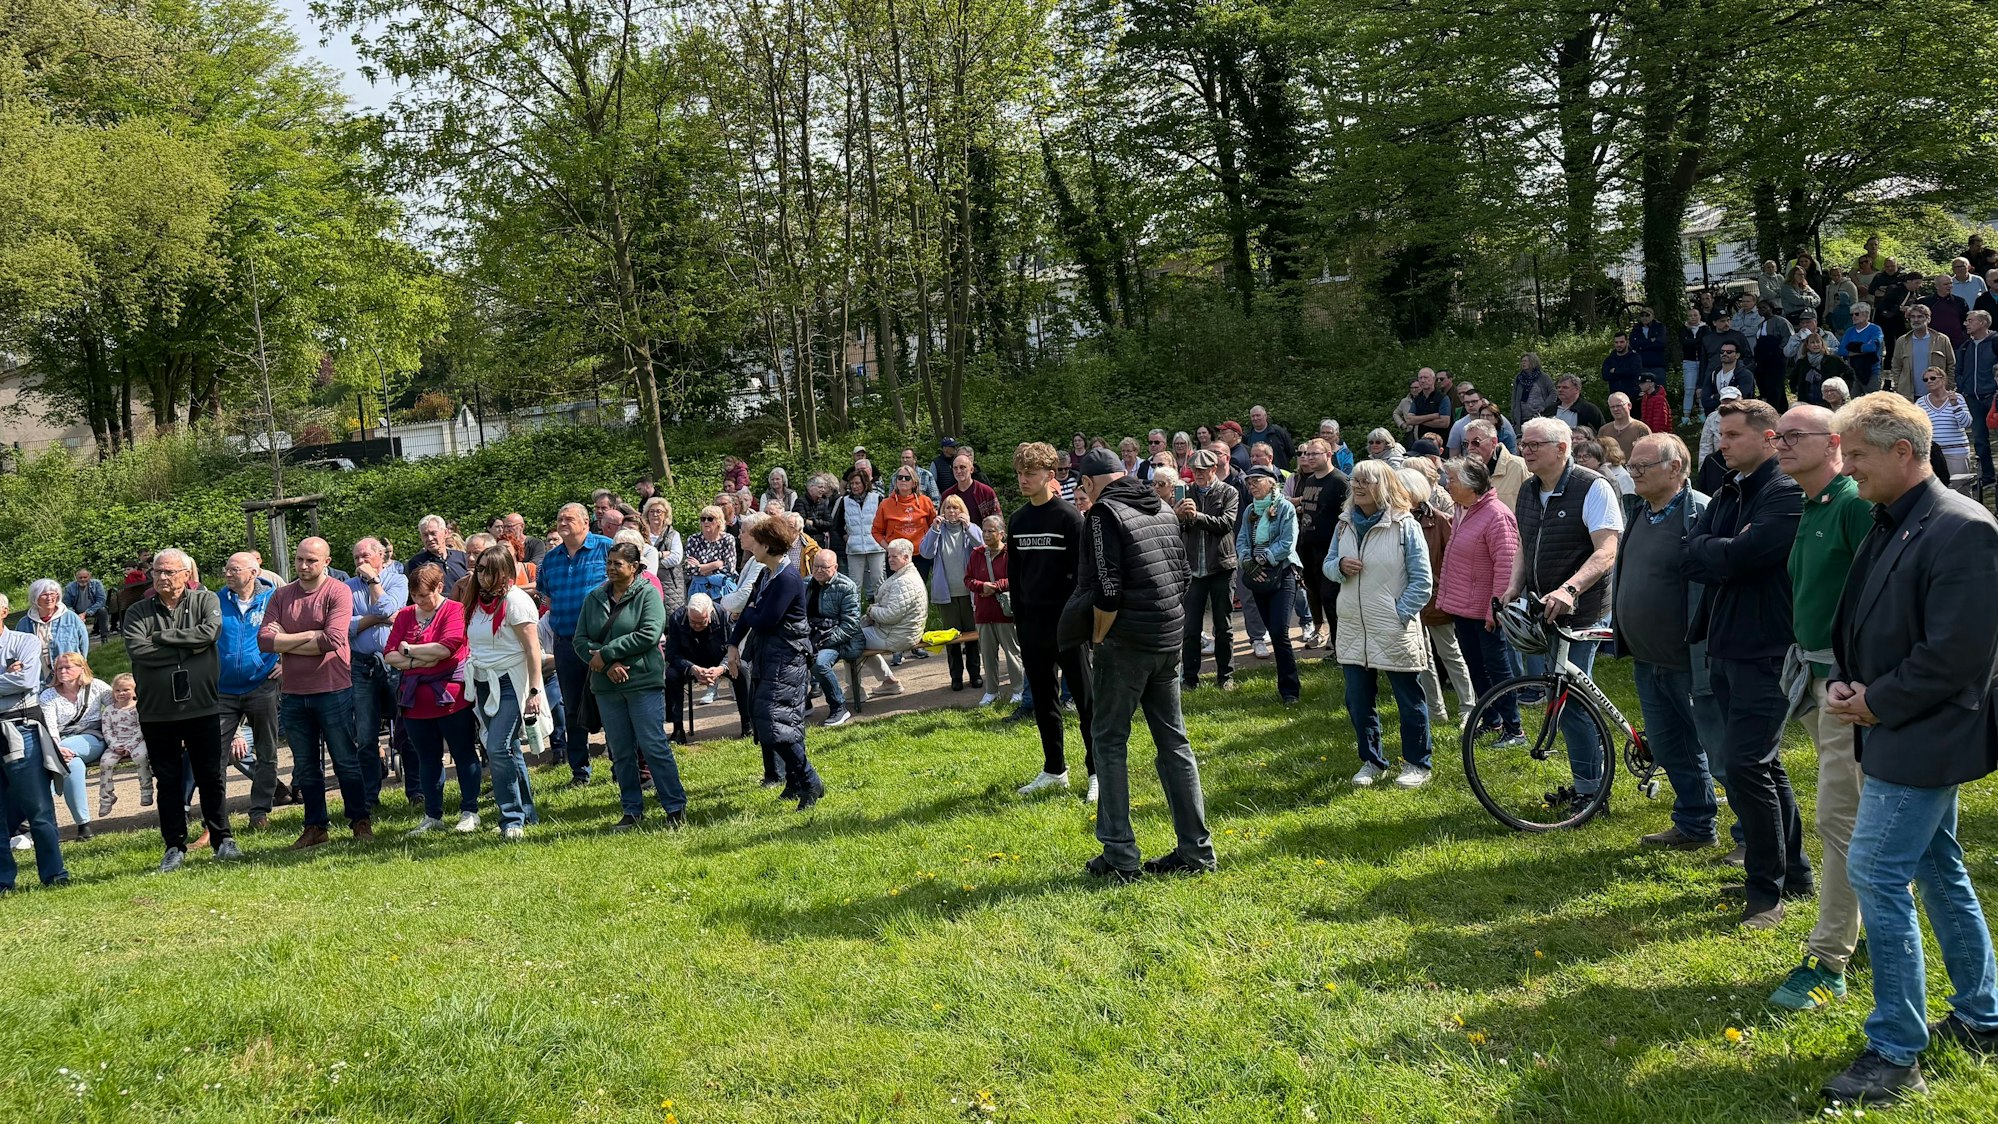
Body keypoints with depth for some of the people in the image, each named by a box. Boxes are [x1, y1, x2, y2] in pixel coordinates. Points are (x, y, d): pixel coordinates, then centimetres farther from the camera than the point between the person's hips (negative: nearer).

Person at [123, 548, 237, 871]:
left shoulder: (205, 601, 2)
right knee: (168, 781, 8)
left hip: (201, 706, -1)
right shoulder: (138, 613, 4)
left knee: (211, 776, 7)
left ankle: (222, 838, 17)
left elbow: (210, 632, -17)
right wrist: (189, 647, -13)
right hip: (157, 711, 1)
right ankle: (175, 846, 16)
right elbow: (137, 650, -13)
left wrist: (162, 637, -12)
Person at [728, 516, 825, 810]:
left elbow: (765, 621, -22)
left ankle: (809, 782, -9)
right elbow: (749, 610, 15)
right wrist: (734, 645, 8)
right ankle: (795, 782, 20)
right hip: (768, 655, 10)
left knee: (774, 721, -15)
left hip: (786, 659, -10)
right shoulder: (766, 574, 10)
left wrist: (749, 613, -2)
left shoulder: (787, 579, -20)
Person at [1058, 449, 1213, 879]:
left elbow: (1106, 589, -19)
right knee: (1173, 740, 11)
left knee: (1110, 742, 3)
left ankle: (1119, 856, 3)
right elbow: (1182, 574, 17)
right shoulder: (1162, 510, 13)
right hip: (1169, 641, 7)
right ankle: (1196, 849, 13)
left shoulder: (1104, 513, -11)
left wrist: (1097, 639, -7)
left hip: (1125, 643, -7)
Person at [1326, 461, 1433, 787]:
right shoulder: (1344, 525, 7)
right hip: (1353, 629, 5)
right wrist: (1340, 566, -8)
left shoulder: (1404, 525, -9)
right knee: (1358, 701, 11)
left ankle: (1417, 764, 20)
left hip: (1395, 632, -5)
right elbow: (1328, 565, 15)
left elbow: (1421, 580, -9)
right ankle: (1372, 761, 27)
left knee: (1409, 700, 6)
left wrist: (1401, 613, -14)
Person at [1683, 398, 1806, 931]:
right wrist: (1726, 552, -10)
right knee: (1763, 764, 16)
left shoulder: (1786, 495, -13)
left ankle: (1768, 891, -3)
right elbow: (1691, 556, 6)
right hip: (1727, 647, 9)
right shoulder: (1726, 496, 15)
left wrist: (1711, 551, -4)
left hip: (1765, 651, -9)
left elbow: (1740, 555, -23)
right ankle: (1794, 872, 29)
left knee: (1745, 765, -12)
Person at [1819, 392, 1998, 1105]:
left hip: (1925, 740, -10)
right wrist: (1842, 682, 1)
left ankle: (1895, 1054, -2)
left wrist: (1876, 702, -15)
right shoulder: (1887, 525, 10)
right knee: (1938, 870, 18)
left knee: (1876, 873, -10)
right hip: (1895, 733, 10)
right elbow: (1856, 623, 18)